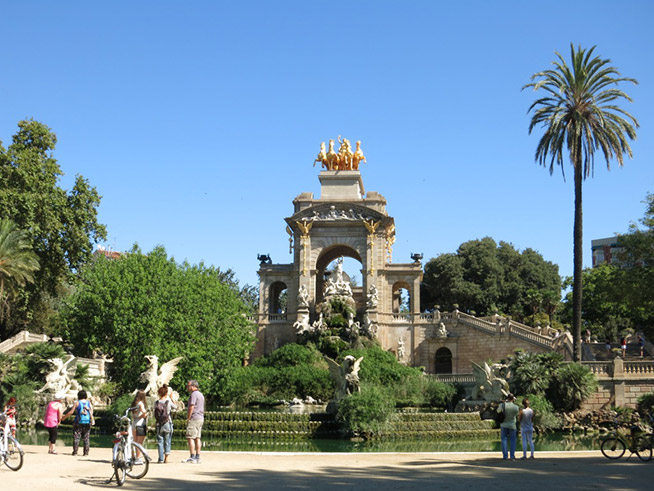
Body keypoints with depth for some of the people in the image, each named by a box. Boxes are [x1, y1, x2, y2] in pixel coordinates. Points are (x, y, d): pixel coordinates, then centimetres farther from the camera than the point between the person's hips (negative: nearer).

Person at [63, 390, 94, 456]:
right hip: (87, 422, 3)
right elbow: (91, 412, -3)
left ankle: (75, 452, 0)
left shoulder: (77, 403, -2)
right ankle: (86, 453, 5)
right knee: (86, 438, 7)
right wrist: (92, 420, 5)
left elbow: (71, 412, -4)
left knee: (76, 437, 3)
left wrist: (64, 417, 7)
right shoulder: (89, 403, 6)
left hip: (78, 422, -3)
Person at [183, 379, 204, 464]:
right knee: (197, 438, 8)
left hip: (194, 418, -10)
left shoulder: (194, 394, -11)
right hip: (201, 418, 10)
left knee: (190, 438, -8)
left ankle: (192, 458, -12)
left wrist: (188, 419, -13)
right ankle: (197, 457, 7)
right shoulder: (201, 394, 18)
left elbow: (191, 407, -18)